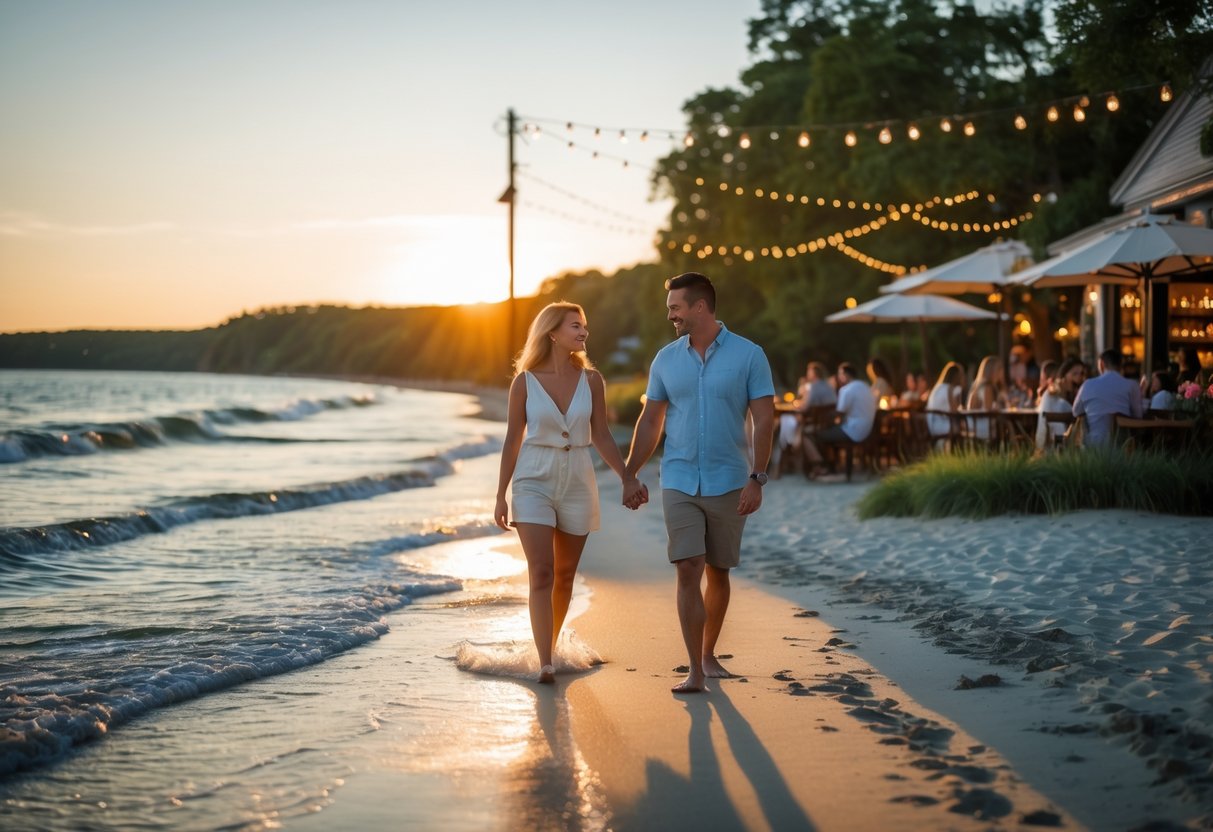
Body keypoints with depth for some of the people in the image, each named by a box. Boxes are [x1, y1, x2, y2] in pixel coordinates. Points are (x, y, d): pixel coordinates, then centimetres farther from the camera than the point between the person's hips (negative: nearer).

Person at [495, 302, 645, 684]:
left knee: (564, 576, 10)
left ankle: (550, 646, 28)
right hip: (534, 481, -3)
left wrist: (628, 477, 0)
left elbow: (601, 436, 7)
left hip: (577, 482, 3)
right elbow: (513, 440, 1)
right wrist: (501, 496, 2)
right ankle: (545, 665, -15)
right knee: (541, 573, -12)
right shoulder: (525, 382, -4)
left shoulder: (591, 380, 1)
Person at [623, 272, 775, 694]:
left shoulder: (748, 355, -4)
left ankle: (709, 654, 28)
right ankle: (694, 671, -7)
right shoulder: (666, 359, 5)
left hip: (729, 484, -1)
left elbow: (764, 420, -6)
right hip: (678, 482, 1)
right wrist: (629, 475, 9)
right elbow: (650, 422, 11)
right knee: (688, 571, -9)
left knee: (717, 572, 10)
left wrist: (756, 479, -13)